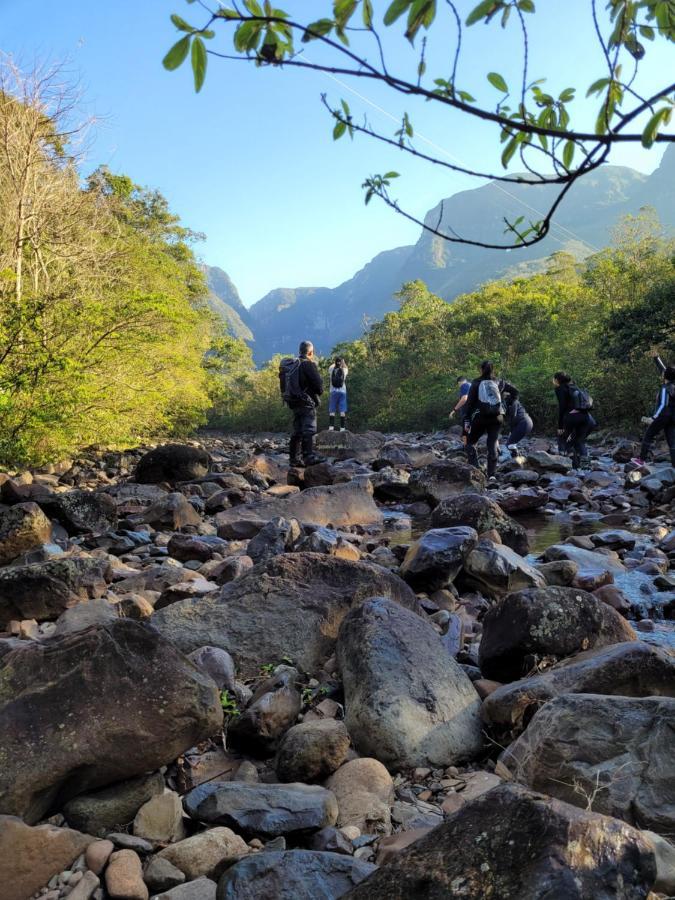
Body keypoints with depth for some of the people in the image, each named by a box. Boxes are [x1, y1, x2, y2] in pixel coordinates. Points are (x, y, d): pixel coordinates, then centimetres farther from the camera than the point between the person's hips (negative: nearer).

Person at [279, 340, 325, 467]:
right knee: (309, 430, -9)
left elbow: (284, 385, 14)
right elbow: (318, 382, -15)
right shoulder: (308, 364, -11)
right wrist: (319, 391, 5)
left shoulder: (290, 365, 14)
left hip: (294, 403, 8)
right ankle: (309, 456, -14)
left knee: (297, 431, 11)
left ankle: (294, 458, 12)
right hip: (307, 403, -8)